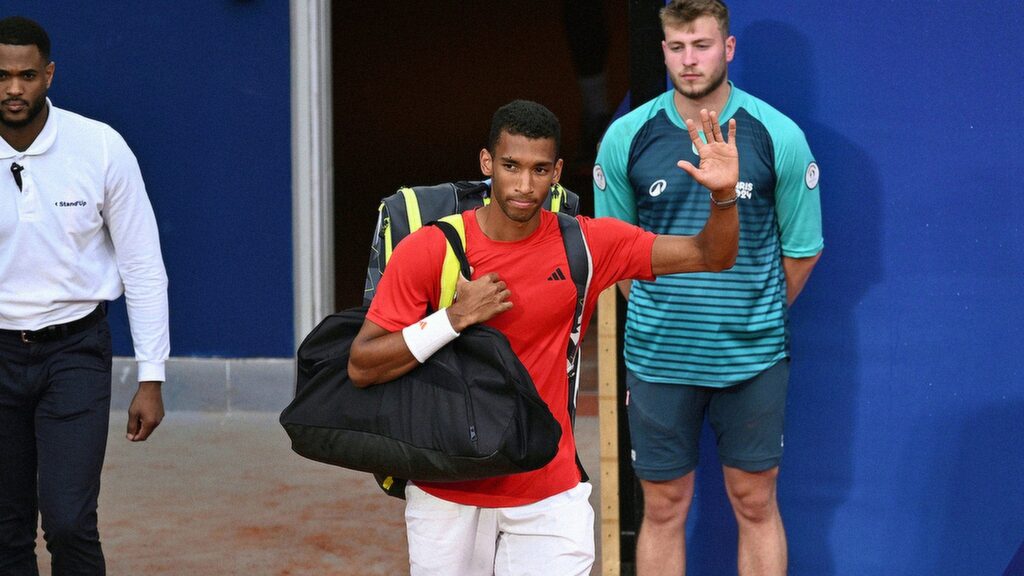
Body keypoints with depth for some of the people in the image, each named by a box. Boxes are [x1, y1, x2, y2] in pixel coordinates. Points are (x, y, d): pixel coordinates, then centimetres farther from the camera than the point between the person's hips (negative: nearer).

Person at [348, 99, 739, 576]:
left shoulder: (588, 245, -2)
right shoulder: (426, 251, -8)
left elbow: (711, 256, 1)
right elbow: (361, 368, -10)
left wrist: (724, 195, -18)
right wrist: (455, 319, -19)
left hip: (549, 501, 1)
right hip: (445, 497, -1)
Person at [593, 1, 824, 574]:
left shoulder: (778, 136, -6)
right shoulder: (626, 138, -3)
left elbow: (803, 248, 5)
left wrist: (759, 316, 10)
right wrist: (660, 312, 10)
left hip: (753, 356, 0)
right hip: (657, 354, 1)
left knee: (755, 504, 8)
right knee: (664, 510, 7)